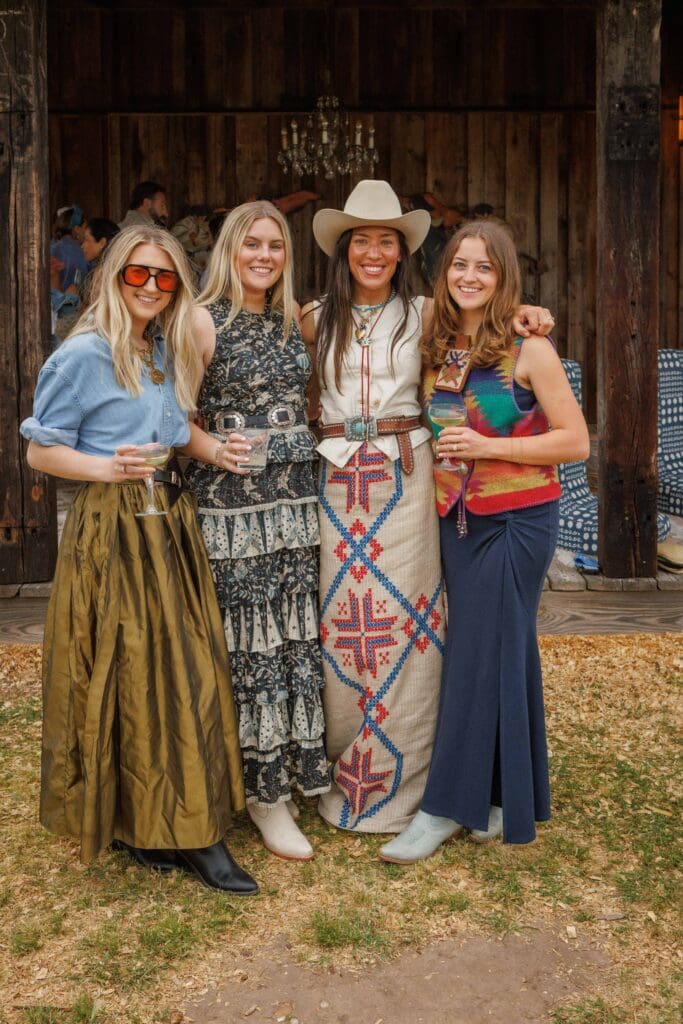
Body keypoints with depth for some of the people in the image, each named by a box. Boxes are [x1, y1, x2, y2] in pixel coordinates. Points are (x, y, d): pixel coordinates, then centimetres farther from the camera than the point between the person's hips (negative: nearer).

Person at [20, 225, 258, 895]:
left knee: (186, 668, 6)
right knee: (122, 674, -1)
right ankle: (127, 821, 14)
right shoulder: (83, 355, -7)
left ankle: (190, 829, 15)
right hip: (111, 530, -7)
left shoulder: (169, 353, 14)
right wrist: (109, 467, -21)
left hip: (170, 525, 7)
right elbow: (40, 452, -6)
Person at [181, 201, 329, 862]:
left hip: (295, 497, 6)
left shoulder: (296, 318, 13)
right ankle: (264, 793, 12)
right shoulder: (204, 320, -4)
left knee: (295, 633, 9)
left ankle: (290, 769, 25)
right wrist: (213, 450, -22)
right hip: (232, 502, -5)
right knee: (251, 639, 0)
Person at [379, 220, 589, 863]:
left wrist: (488, 447, -16)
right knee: (499, 654, 12)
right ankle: (498, 797, 24)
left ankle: (447, 807, 6)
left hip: (518, 520, -5)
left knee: (480, 655, -3)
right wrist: (439, 450, 1)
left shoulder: (529, 351, -8)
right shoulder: (436, 350, 7)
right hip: (456, 519, 5)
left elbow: (576, 442, -9)